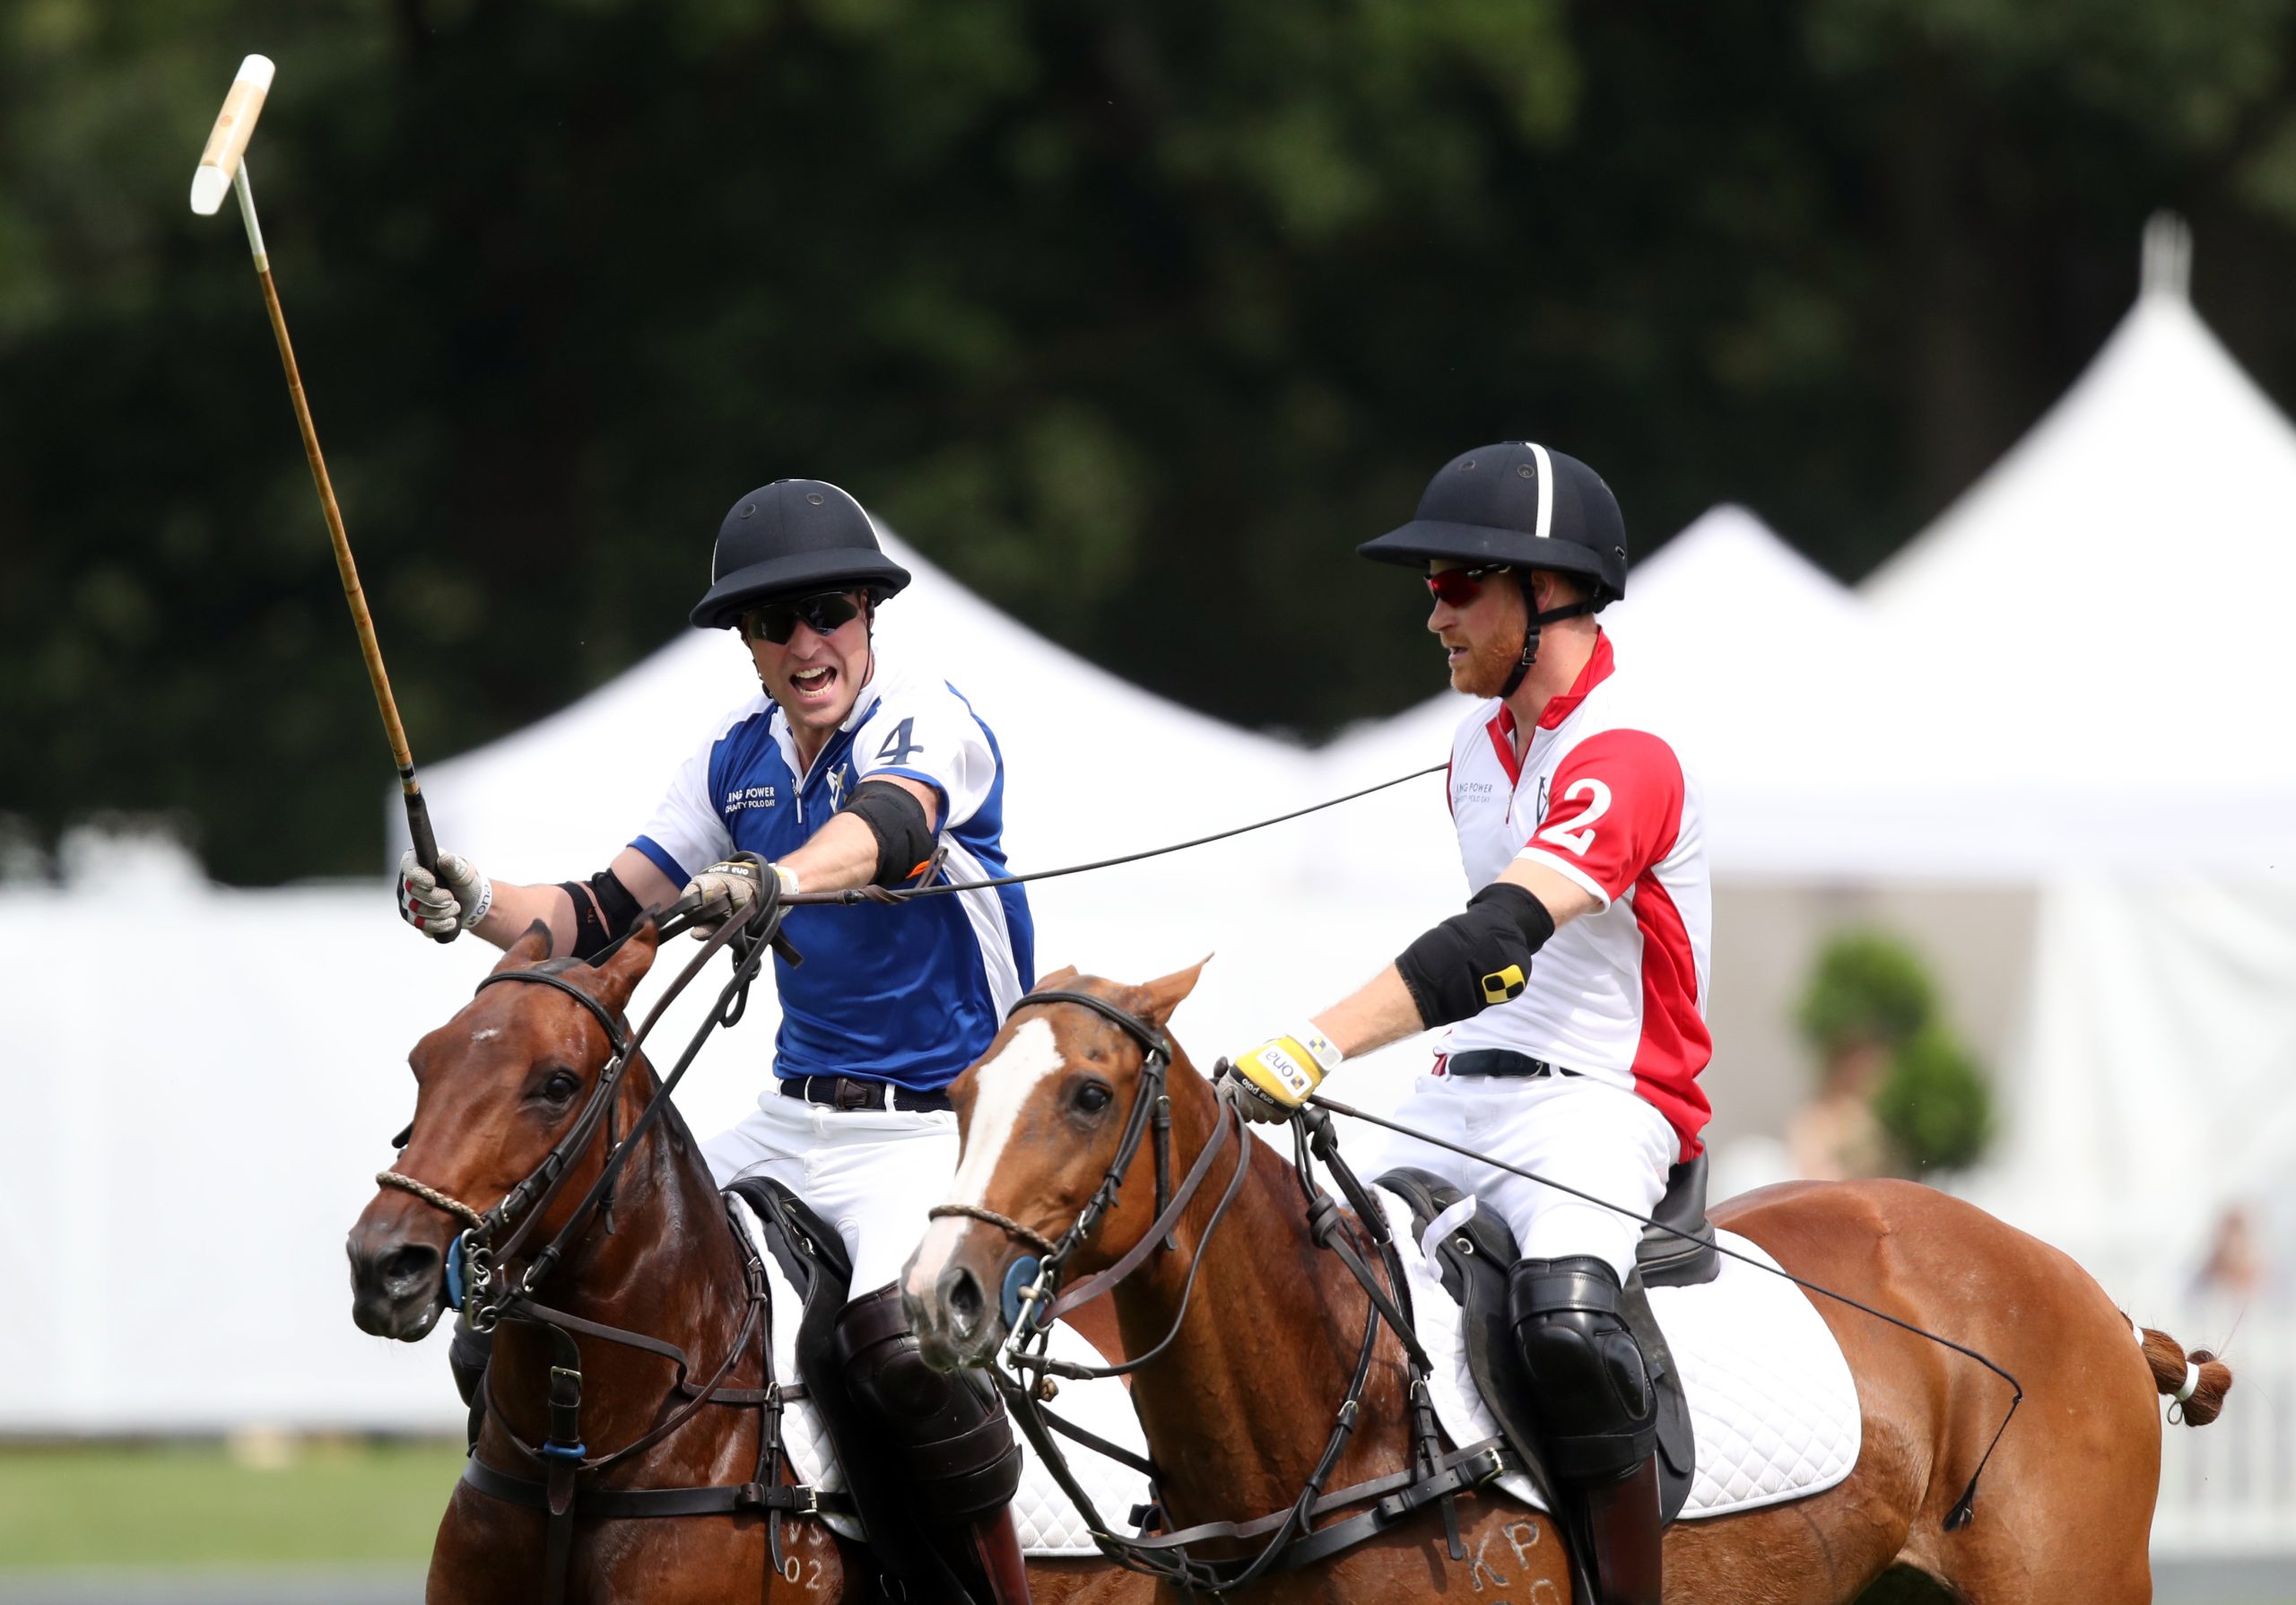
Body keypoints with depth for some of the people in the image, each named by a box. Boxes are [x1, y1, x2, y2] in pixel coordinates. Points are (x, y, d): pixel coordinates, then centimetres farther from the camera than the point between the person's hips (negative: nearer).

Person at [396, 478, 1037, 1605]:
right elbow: (604, 917, 10)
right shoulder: (739, 760, 9)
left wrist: (772, 881, -55)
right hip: (792, 1122, 7)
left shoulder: (924, 717, -11)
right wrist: (480, 909, -11)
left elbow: (881, 827, -34)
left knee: (899, 1342, -34)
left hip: (935, 1122, -7)